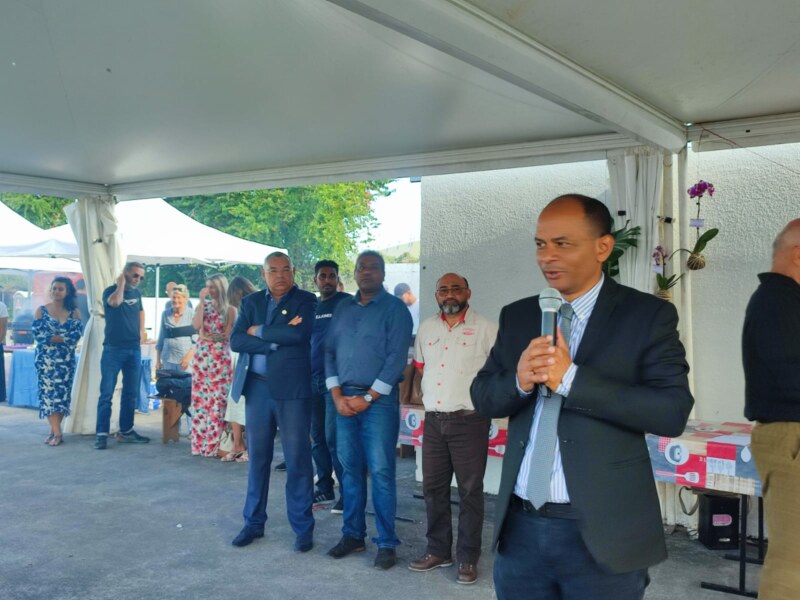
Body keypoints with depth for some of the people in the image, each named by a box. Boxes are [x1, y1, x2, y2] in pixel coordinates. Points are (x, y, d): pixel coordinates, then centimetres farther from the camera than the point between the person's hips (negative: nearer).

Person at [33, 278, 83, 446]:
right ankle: (57, 433, -3)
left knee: (62, 394, 1)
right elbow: (37, 334, -8)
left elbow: (76, 335, -8)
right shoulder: (41, 311, 4)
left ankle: (54, 430, 12)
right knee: (48, 393, -5)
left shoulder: (74, 312, 5)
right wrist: (64, 337, -13)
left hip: (66, 360, 1)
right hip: (45, 359, -1)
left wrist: (50, 337, -14)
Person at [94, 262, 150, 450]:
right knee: (107, 393, -6)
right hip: (113, 348, -6)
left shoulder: (136, 293, 12)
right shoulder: (110, 290, -5)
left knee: (131, 393, 9)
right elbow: (115, 302, -28)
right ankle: (101, 434, -4)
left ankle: (126, 431, 18)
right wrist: (121, 283, -13)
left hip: (134, 350, 6)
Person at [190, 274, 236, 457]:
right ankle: (199, 442, 7)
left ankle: (215, 444, -1)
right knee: (200, 397, 2)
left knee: (218, 399, -5)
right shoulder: (203, 306, 12)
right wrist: (202, 301, -6)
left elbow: (227, 335, -6)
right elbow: (197, 325, -6)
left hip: (221, 357, -4)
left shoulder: (230, 309, 1)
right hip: (201, 356, 4)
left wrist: (207, 336, -6)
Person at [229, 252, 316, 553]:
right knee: (257, 457, 12)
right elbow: (235, 341, -2)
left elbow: (299, 333, -19)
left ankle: (303, 528, 12)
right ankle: (254, 522, 25)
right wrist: (276, 339, -13)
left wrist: (259, 331, -8)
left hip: (292, 389, -4)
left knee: (297, 459, 1)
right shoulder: (250, 302, 10)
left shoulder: (306, 301, 0)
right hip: (257, 388, 4)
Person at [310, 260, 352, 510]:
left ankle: (347, 492, -2)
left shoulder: (347, 303, -3)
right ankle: (325, 488, 21)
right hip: (312, 379, 6)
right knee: (317, 437, 10)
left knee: (334, 436, -10)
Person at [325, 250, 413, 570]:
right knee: (350, 468, 8)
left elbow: (396, 357, -10)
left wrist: (368, 398, -12)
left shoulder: (394, 308, -3)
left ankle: (386, 542, 5)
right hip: (344, 398, 5)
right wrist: (337, 396, -1)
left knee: (380, 471, -4)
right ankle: (353, 534, 19)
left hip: (379, 399, -5)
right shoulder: (343, 307, 13)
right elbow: (329, 351, 10)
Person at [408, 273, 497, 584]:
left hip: (470, 420, -5)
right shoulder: (426, 328, 10)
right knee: (433, 487, 11)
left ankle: (467, 558, 14)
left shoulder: (485, 328, -6)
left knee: (470, 491, 3)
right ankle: (438, 550, 25)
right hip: (433, 420, 5)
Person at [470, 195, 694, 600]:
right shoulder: (516, 316, 7)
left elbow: (673, 412, -15)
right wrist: (519, 380, -15)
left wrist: (571, 379, -21)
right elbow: (483, 398, 7)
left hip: (602, 531, -3)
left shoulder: (648, 315, -6)